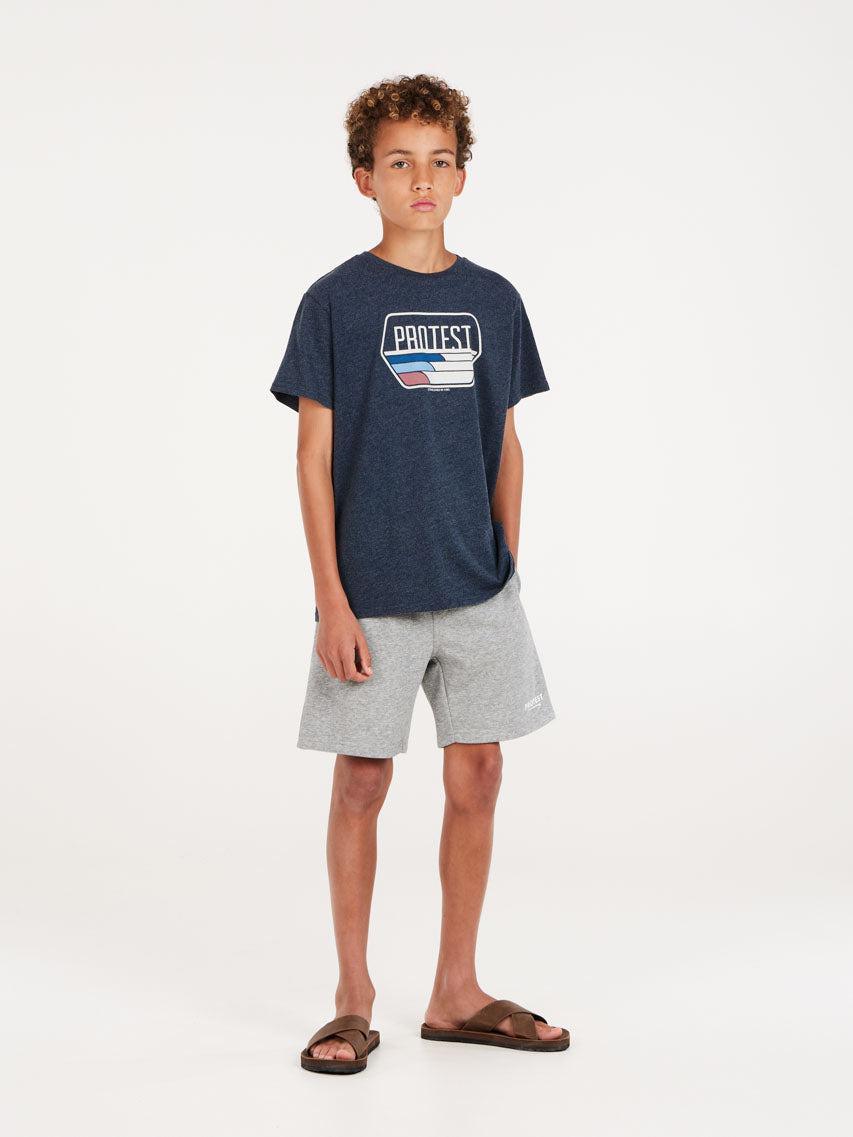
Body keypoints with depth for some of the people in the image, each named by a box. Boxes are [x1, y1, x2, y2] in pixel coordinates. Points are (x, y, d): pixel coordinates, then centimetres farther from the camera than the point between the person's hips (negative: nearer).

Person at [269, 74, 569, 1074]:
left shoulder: (494, 302, 7)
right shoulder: (336, 302, -4)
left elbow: (506, 445, 12)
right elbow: (314, 457, -5)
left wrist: (508, 570, 8)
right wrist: (331, 598, -11)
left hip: (478, 592, 4)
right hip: (373, 594, -3)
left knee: (477, 780, 7)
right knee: (361, 785, 4)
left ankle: (456, 993, 23)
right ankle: (353, 1000, 20)